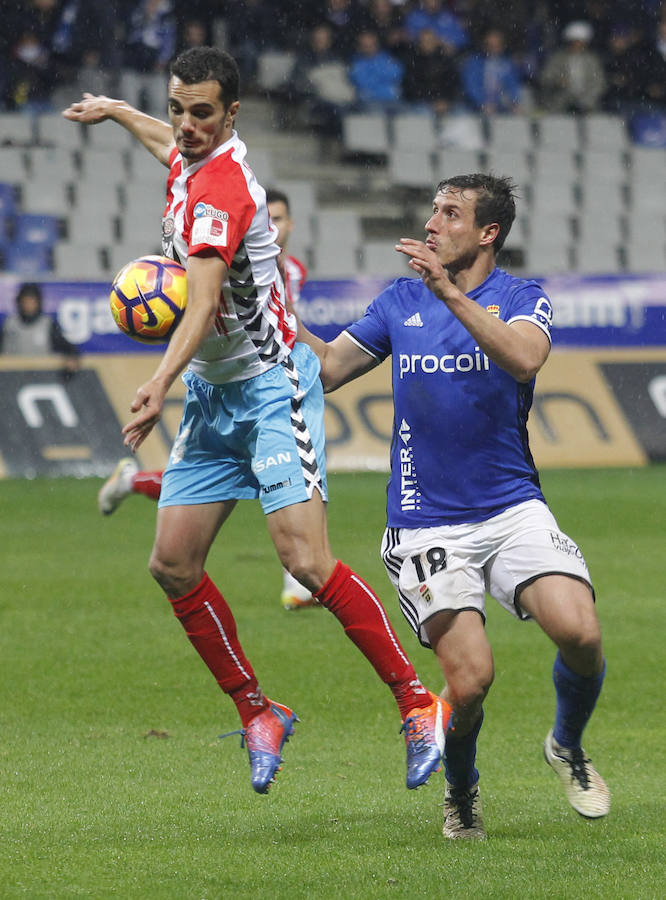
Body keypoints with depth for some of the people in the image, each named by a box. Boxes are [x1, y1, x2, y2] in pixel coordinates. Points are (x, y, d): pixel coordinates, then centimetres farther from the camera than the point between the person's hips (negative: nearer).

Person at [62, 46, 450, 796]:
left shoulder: (219, 191, -23)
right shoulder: (195, 156, 5)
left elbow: (204, 299, -37)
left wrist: (160, 383, -50)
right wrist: (115, 111, 49)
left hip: (271, 383, -9)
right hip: (213, 393, 9)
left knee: (306, 560, -20)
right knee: (172, 564, 2)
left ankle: (417, 704, -10)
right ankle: (256, 714, 14)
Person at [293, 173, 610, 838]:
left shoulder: (521, 298, 2)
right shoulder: (400, 302, 11)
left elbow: (524, 358, -21)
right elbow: (327, 368, 13)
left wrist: (450, 293, -29)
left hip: (513, 507, -1)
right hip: (426, 525, 1)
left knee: (579, 632, -23)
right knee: (470, 679, -16)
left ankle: (567, 748, 9)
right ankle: (461, 790, 16)